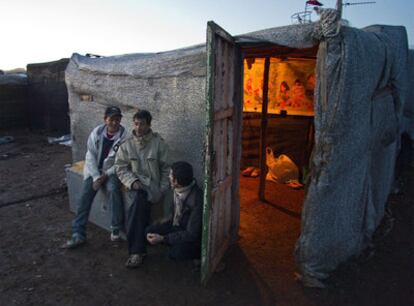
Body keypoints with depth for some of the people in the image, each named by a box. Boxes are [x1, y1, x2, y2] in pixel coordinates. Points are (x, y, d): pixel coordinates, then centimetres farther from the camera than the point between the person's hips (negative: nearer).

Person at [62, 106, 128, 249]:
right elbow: (90, 156, -4)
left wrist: (106, 175, -18)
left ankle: (117, 228, -15)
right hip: (94, 170, 3)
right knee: (84, 197, -14)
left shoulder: (124, 137, -13)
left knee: (113, 189, -32)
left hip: (112, 171, -3)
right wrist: (96, 177, -15)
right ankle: (78, 234, -7)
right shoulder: (96, 132, -4)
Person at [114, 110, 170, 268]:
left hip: (153, 183, -1)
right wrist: (132, 181, -11)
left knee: (140, 199, -33)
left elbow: (165, 169, 2)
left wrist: (162, 189, -6)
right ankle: (138, 250, -25)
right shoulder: (127, 144, 5)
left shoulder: (159, 143, -1)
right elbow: (120, 167, 5)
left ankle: (136, 250, -24)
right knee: (141, 199, -32)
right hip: (136, 183, 2)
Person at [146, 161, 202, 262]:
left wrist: (162, 238, -27)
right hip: (178, 226, 7)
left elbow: (191, 234, -28)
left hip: (194, 236, -7)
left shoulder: (196, 200, -32)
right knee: (150, 231, -10)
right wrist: (165, 222, 1)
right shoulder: (178, 189, -7)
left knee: (175, 253, -30)